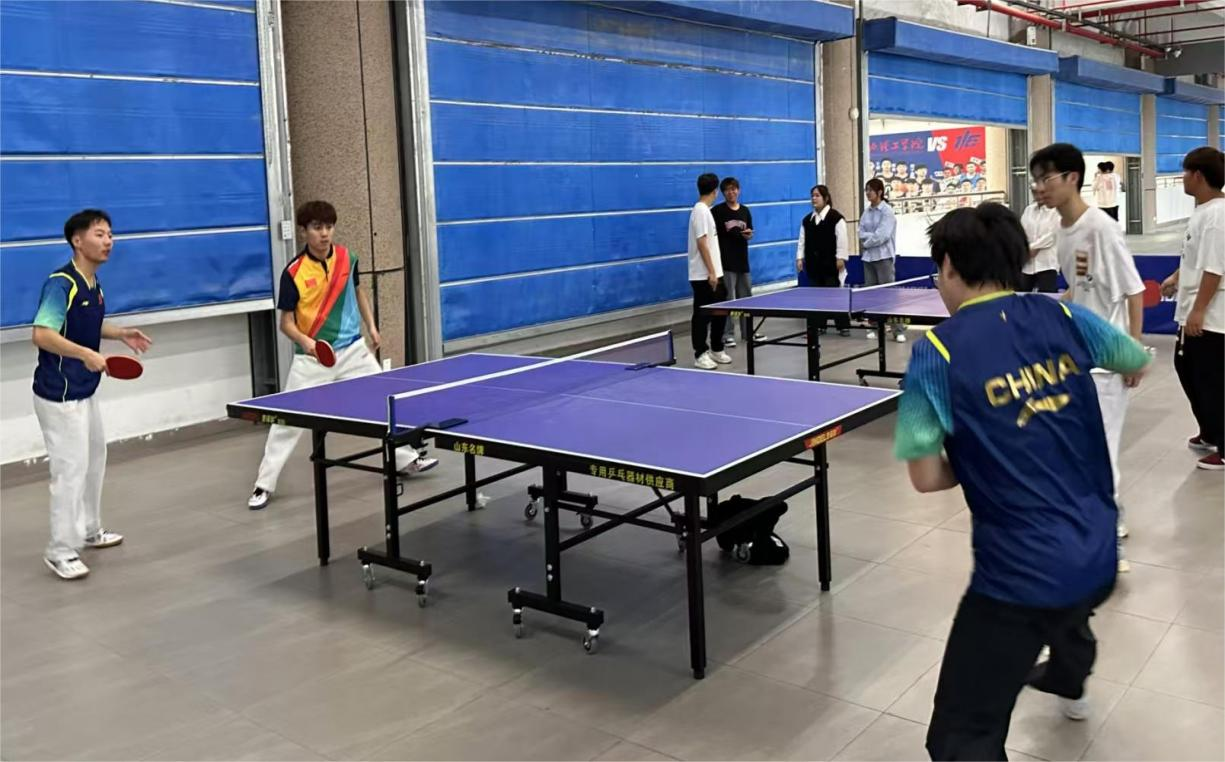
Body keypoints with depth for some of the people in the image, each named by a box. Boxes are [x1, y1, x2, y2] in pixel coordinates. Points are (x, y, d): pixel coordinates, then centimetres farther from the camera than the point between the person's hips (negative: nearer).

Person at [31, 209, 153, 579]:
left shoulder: (94, 284, 8)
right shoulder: (61, 283, -20)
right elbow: (42, 335, -29)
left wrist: (122, 333, 8)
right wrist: (85, 354, -37)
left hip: (84, 391, 10)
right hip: (60, 395, -10)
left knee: (94, 461, 21)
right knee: (71, 470, -6)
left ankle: (89, 531, 36)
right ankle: (61, 551, 4)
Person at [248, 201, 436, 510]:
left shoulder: (346, 258, -3)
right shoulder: (293, 273, -16)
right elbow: (286, 322, -13)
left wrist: (371, 326, 14)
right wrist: (305, 342, -31)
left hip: (352, 350, 4)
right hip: (312, 357, -4)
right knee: (287, 420, -3)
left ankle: (406, 459, 29)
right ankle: (264, 484, 10)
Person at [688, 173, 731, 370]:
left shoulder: (704, 210, 14)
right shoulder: (701, 211, -15)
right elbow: (701, 243, -19)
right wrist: (711, 272, -20)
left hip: (714, 274, 9)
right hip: (703, 275, -9)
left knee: (720, 312, 14)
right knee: (702, 315, -1)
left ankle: (716, 350, 25)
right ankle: (700, 355, 6)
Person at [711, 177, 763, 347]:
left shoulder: (745, 211, 12)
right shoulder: (717, 211, -6)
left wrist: (749, 235, -6)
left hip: (742, 260, 6)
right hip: (726, 262, -6)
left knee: (746, 297, 12)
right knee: (727, 299, -5)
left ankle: (748, 332, 22)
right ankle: (727, 335, 1)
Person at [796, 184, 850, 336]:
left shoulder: (836, 217, -7)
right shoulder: (807, 220, 12)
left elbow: (841, 239, -11)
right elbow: (802, 241, 14)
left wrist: (840, 258, -15)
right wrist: (800, 258, 7)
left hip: (830, 263, -6)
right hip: (814, 263, 6)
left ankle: (843, 326, 3)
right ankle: (819, 325, 16)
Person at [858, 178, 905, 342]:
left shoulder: (887, 211, -7)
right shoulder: (866, 212, 11)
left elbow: (882, 236, -15)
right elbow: (861, 234, 4)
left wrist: (867, 242, -6)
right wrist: (873, 236, -13)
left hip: (883, 257, -6)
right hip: (868, 256, 6)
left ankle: (898, 330, -7)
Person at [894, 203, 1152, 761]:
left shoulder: (937, 352, -15)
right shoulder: (1063, 317, -1)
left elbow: (926, 479, -13)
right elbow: (1138, 363, 19)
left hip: (1020, 574, -7)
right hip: (1099, 558, 7)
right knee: (1067, 605, 43)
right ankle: (1069, 684, 75)